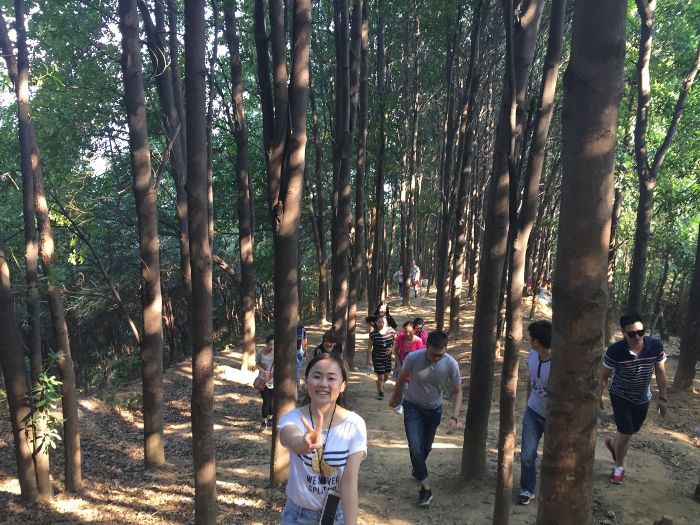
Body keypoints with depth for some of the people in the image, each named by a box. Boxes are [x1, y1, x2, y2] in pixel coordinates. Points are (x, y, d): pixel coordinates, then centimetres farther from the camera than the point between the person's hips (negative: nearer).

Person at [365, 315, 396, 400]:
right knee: (381, 377, 3)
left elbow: (395, 343, 1)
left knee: (387, 376, 18)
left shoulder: (391, 330, -11)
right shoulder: (373, 333, -18)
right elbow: (369, 347, -9)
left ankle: (380, 384, 51)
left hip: (387, 357, 3)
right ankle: (380, 392, 30)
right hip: (377, 358, -3)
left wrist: (391, 349, -20)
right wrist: (367, 359, -5)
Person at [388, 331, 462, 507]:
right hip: (412, 407, -2)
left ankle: (417, 469, 48)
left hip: (434, 409, 2)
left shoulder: (451, 364, -26)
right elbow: (402, 379, -7)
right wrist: (394, 398, 9)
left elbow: (457, 391, -12)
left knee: (426, 446, 18)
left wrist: (454, 417, -23)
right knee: (415, 446, -13)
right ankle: (426, 487, 1)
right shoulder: (413, 358, -28)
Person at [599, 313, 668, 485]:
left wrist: (662, 397, -3)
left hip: (642, 398, 4)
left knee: (632, 431, 21)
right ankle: (619, 466, 21)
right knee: (626, 432, -6)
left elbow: (660, 373, -5)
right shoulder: (615, 350, -28)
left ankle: (613, 443, 54)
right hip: (620, 396, -4)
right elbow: (603, 375, -15)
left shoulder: (656, 346, -21)